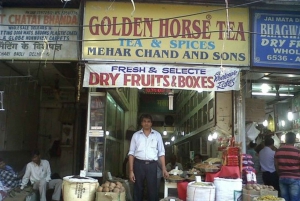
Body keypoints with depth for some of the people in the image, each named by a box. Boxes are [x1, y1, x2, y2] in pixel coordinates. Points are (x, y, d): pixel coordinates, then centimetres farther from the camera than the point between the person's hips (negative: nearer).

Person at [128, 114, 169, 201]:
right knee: (138, 190, 7)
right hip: (139, 164, 0)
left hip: (152, 165, 0)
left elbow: (161, 153, 7)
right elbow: (131, 153, 3)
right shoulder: (136, 135, 5)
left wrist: (164, 169, -1)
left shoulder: (157, 135, 7)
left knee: (152, 190, 5)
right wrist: (131, 170, -4)